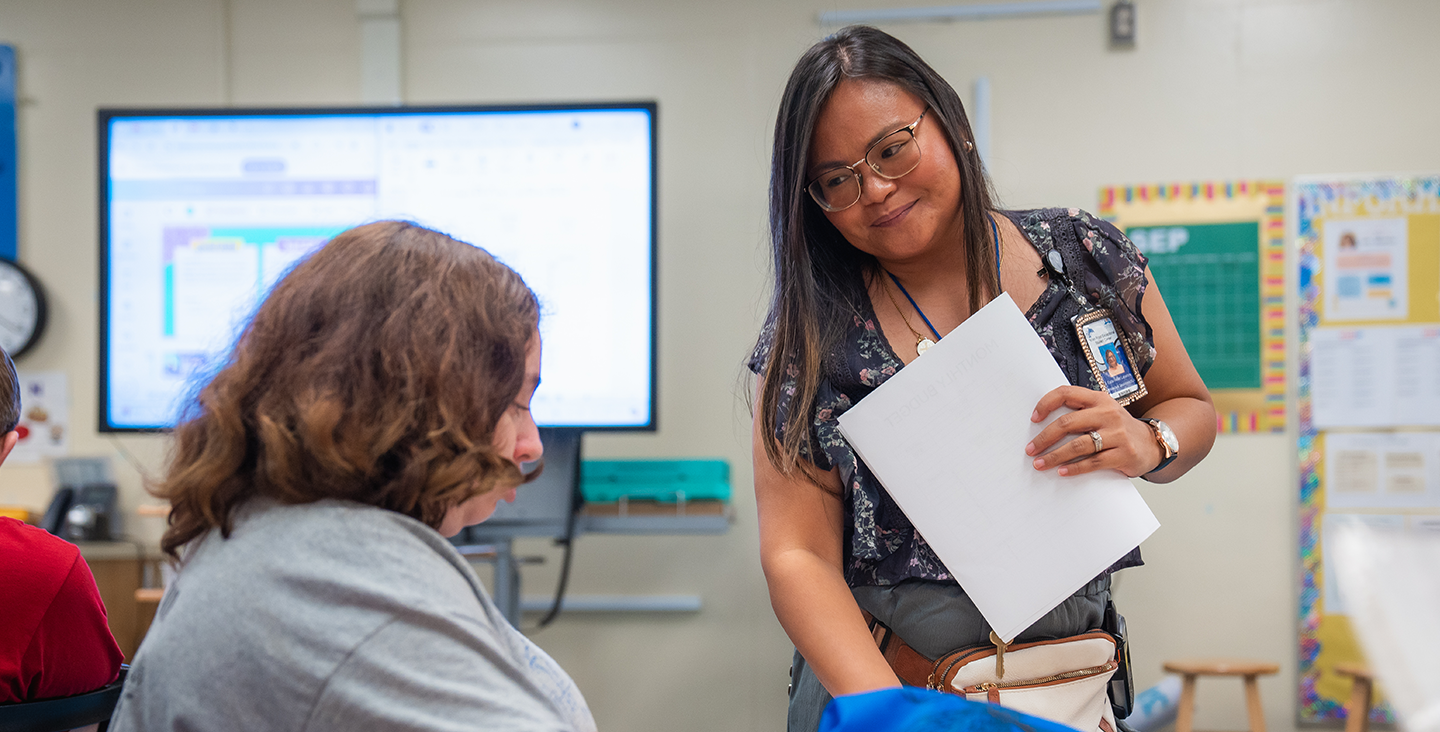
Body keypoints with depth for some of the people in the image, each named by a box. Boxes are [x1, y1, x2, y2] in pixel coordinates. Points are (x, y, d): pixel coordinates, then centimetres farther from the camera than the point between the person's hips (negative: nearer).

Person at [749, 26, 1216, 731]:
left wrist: (1146, 446, -17)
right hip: (868, 675, -2)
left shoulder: (1085, 256, -6)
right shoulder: (804, 337, -11)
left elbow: (1191, 408, 6)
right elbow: (798, 554, -14)